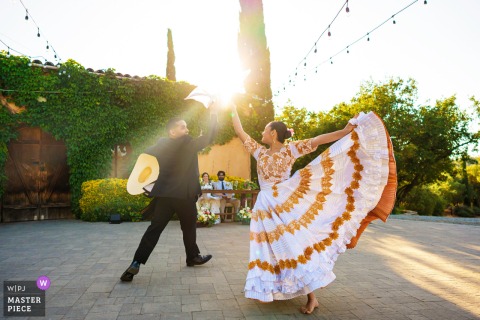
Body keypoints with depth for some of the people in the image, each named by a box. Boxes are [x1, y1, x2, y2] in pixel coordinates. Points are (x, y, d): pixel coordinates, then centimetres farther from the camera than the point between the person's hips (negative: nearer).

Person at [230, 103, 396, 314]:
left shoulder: (290, 149, -2)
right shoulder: (260, 152, 9)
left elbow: (317, 141, -10)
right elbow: (240, 132, 14)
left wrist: (345, 131, -16)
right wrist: (234, 110, 19)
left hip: (286, 204, -4)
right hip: (265, 207, 5)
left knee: (295, 245, -6)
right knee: (269, 249, 10)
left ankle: (311, 297, 5)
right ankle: (270, 290, 27)